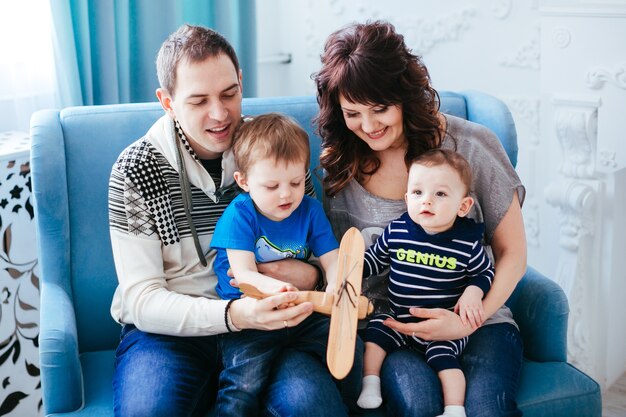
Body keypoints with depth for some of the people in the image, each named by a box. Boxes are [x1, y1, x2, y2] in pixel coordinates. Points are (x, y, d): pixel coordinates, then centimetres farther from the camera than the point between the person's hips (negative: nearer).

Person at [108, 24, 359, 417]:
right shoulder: (136, 170, -6)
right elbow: (142, 299, -11)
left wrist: (310, 274, -15)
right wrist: (232, 315, -29)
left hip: (265, 320, 2)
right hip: (170, 328, -2)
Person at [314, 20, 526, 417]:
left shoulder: (472, 145, -5)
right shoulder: (339, 165, 3)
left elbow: (512, 253, 2)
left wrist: (469, 322, -12)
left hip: (475, 318, 0)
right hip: (387, 322, 1)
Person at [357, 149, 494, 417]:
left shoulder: (467, 242, -11)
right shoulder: (396, 231, -5)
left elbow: (484, 272, 5)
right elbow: (374, 258, 12)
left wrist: (473, 293, -14)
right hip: (399, 320, 4)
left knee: (443, 355, -22)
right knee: (375, 330, -12)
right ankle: (370, 385, 1)